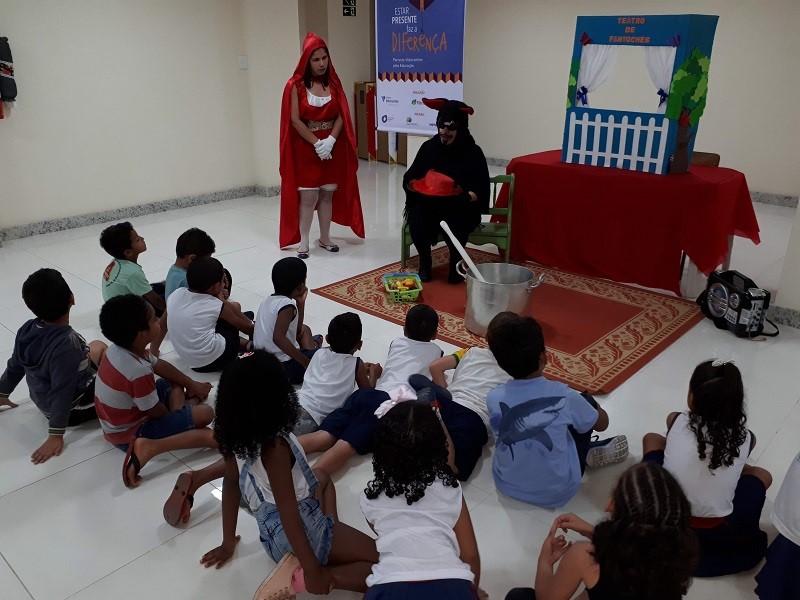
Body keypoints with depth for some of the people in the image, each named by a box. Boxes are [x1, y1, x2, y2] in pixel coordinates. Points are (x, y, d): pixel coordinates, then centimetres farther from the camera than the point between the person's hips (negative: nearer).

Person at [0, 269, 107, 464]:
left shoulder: (28, 329, -12)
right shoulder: (68, 345, -35)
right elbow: (62, 392, -32)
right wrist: (56, 436, -26)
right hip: (72, 408, -8)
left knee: (97, 347, 21)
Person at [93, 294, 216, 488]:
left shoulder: (120, 347, -9)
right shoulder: (139, 372, -35)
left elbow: (159, 365, 8)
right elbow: (157, 412, -21)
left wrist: (192, 384, 14)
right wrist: (174, 413, 2)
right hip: (129, 435, -9)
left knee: (175, 383, 20)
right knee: (206, 413, -13)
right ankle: (151, 447, -22)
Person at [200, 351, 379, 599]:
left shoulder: (234, 434, -6)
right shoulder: (275, 446, -28)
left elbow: (231, 482, 5)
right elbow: (288, 512, -27)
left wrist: (228, 542, 16)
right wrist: (312, 571, -21)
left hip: (272, 533, 8)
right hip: (304, 530, -8)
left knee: (321, 477, 34)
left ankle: (334, 538, 10)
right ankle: (301, 576, -11)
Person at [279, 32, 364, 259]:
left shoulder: (333, 83, 5)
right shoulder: (296, 85, -5)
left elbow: (341, 116, 1)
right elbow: (295, 120, -9)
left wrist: (330, 140, -14)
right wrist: (317, 143, -16)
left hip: (333, 148, 3)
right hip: (306, 149, -3)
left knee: (327, 195, 9)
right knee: (308, 197, -4)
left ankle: (325, 238, 21)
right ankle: (303, 242, 6)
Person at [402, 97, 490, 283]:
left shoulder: (473, 153, -4)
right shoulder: (429, 147, 3)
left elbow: (481, 191, -5)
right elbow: (410, 178, 9)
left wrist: (463, 195, -26)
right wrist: (413, 185, -14)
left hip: (461, 207, -2)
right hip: (427, 203, 2)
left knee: (454, 224, -34)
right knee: (417, 220, -29)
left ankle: (456, 262, -2)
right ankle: (424, 262, -2)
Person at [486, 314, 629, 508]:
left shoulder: (494, 397, -14)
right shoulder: (564, 396, -21)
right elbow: (602, 424, -1)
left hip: (506, 485, 3)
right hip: (555, 493, -3)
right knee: (586, 402, 10)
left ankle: (587, 453, 35)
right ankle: (589, 455, 30)